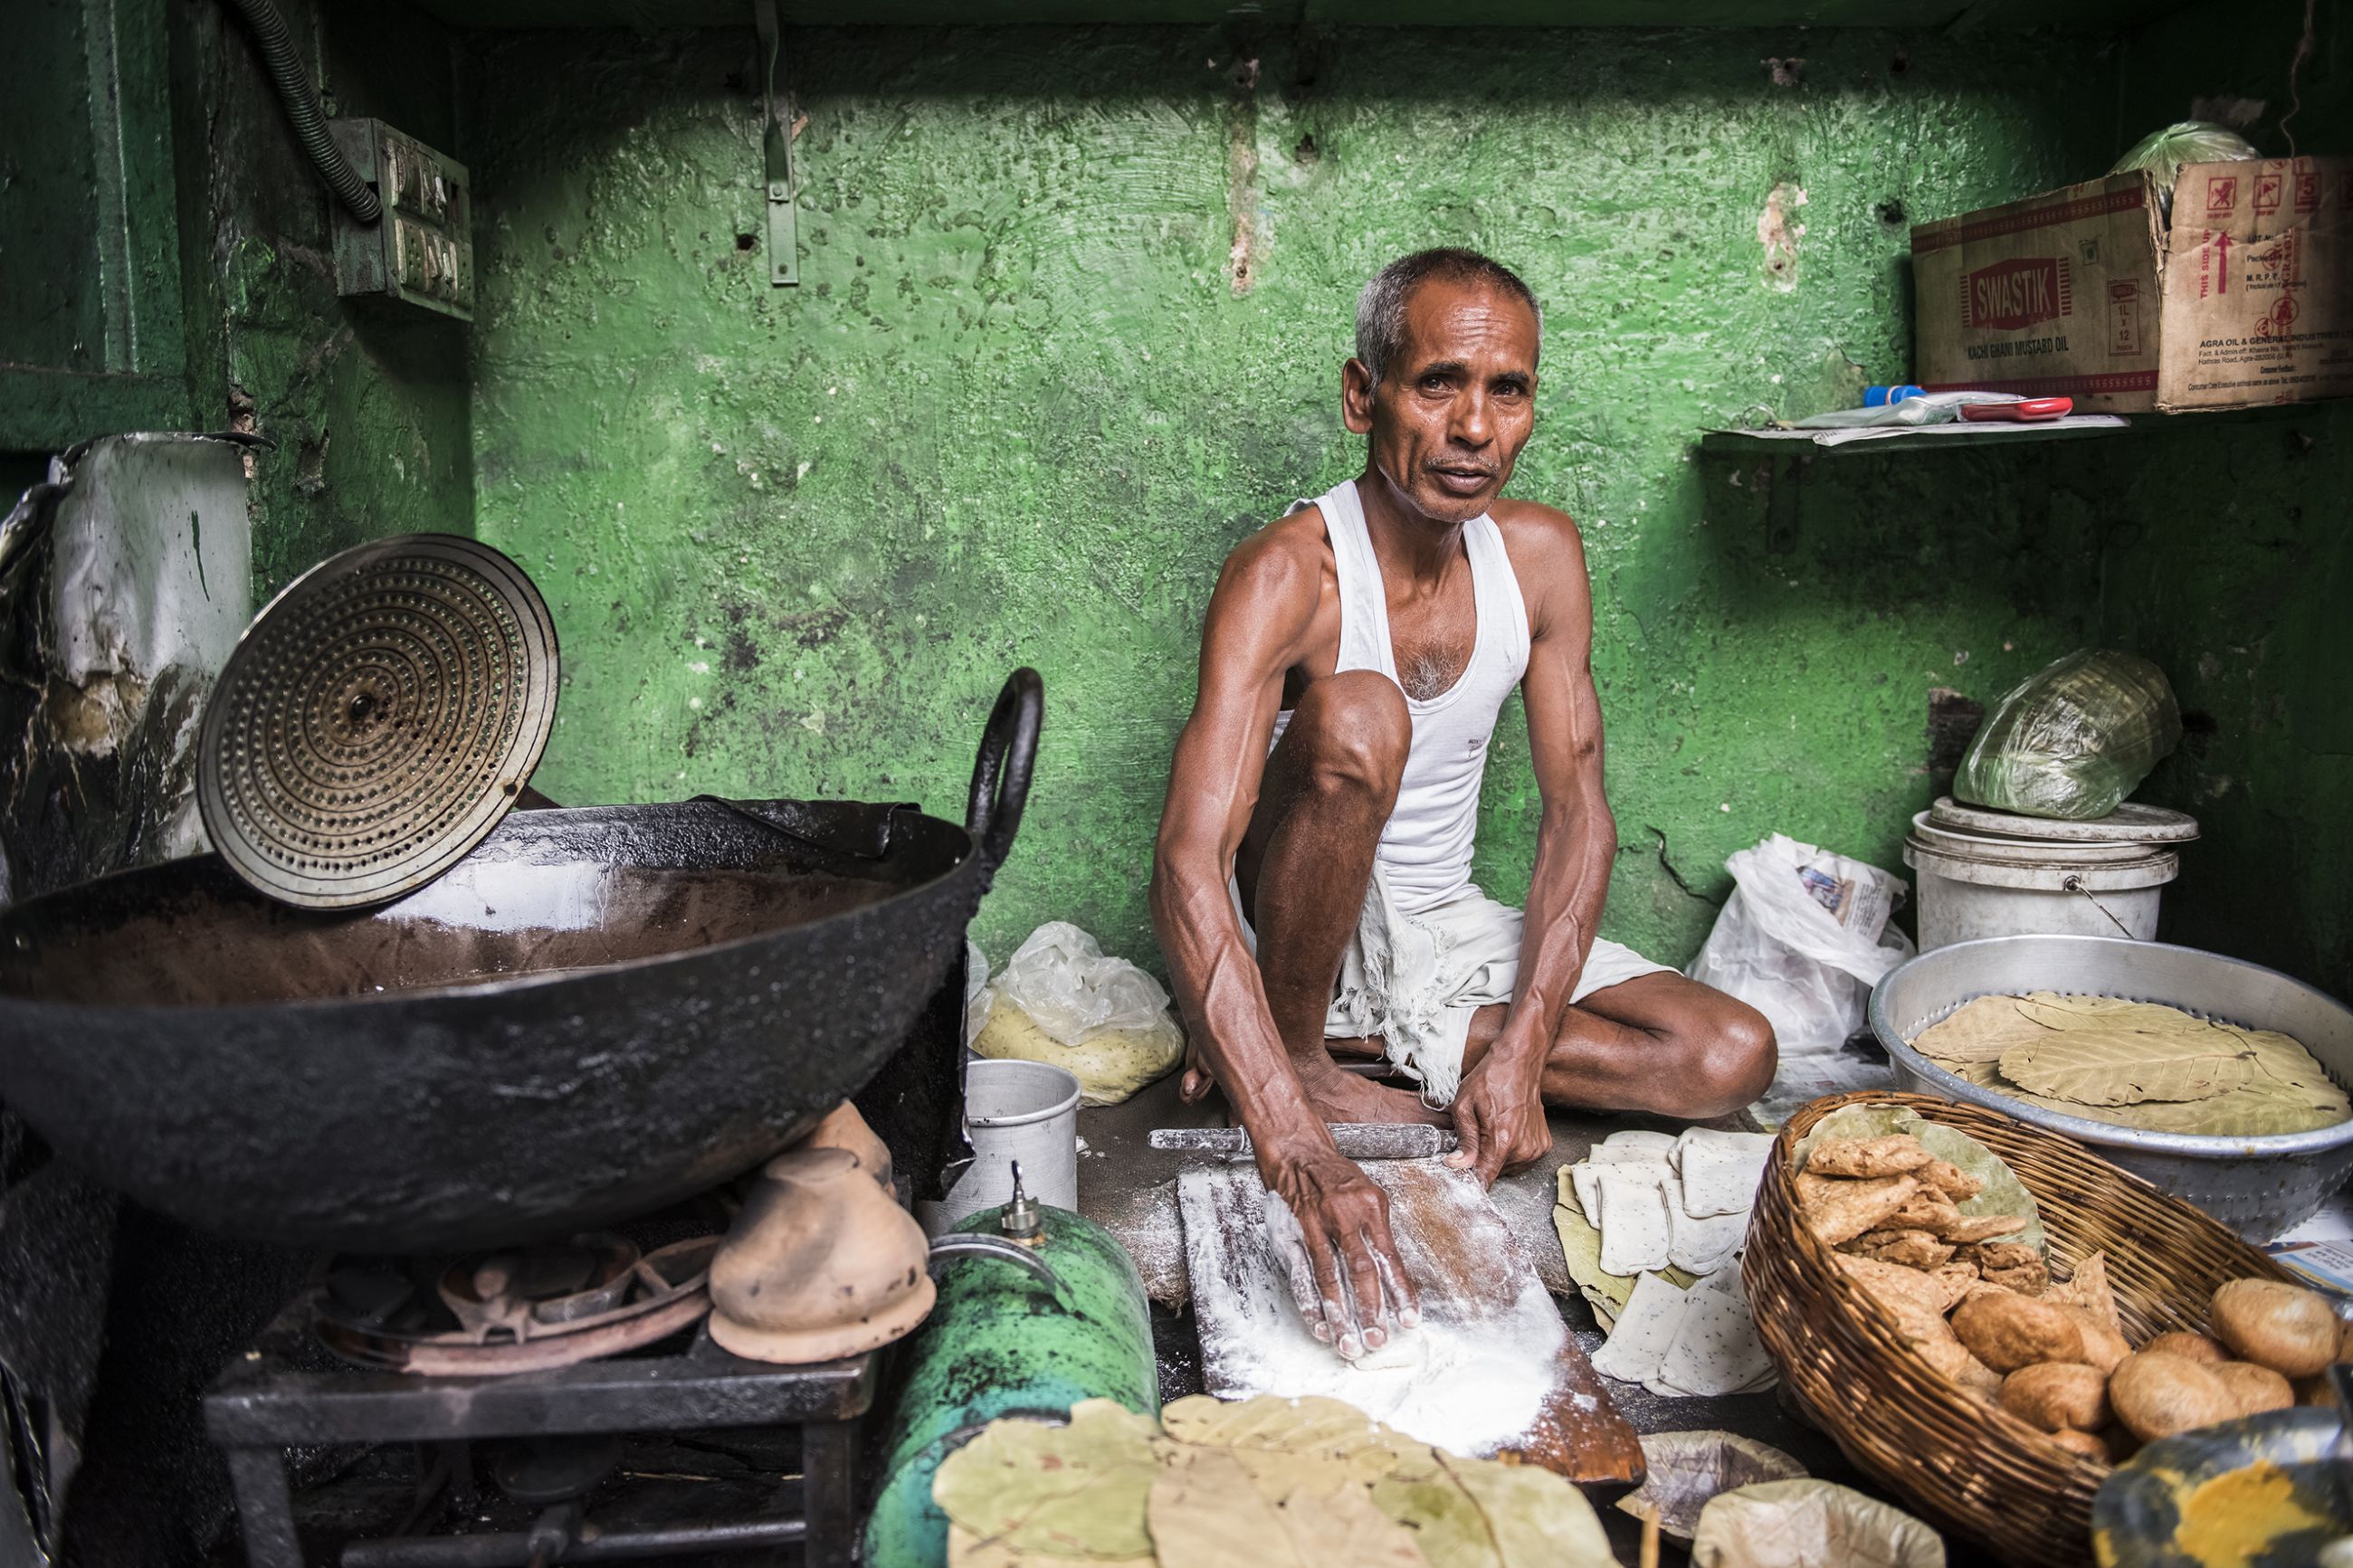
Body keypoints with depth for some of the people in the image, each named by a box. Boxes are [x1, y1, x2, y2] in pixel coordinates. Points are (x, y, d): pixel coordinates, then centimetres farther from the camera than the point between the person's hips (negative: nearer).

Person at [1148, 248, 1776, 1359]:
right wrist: (1293, 1149, -46)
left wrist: (1520, 1051, -19)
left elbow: (1578, 813, -5)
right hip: (1301, 923, -5)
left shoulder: (1540, 554, -6)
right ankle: (1298, 1052, -15)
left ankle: (1377, 1042, -8)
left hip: (1445, 928, 5)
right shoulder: (1287, 576, -24)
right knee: (1356, 716, -34)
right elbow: (1187, 867, -35)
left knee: (1735, 1057, -12)